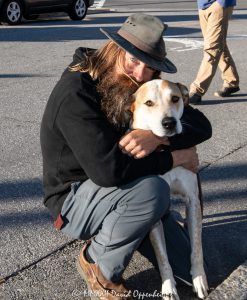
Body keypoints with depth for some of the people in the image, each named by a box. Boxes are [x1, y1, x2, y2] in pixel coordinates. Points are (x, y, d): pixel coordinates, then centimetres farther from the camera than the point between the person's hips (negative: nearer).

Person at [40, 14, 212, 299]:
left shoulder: (137, 88, -5)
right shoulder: (75, 93, -27)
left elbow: (201, 125, -9)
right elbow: (107, 169, -37)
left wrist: (157, 136, -30)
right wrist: (175, 157, -25)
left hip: (116, 193, 7)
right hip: (74, 200, -6)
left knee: (185, 267, 3)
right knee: (152, 190, -35)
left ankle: (112, 230, 21)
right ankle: (97, 263, -9)